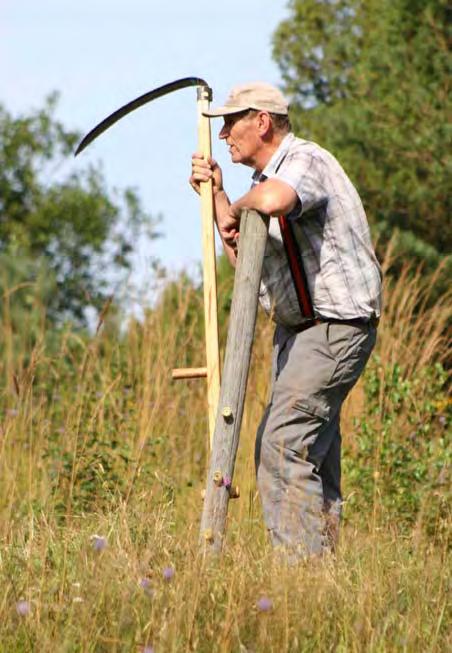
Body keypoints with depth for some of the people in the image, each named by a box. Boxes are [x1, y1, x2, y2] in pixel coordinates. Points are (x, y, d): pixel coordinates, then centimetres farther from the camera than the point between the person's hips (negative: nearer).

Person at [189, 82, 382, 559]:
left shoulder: (306, 161, -16)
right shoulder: (267, 177, 16)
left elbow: (275, 200, -41)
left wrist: (238, 209, -19)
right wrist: (216, 195, 16)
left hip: (336, 327, -11)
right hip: (297, 328, 11)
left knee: (284, 444, -16)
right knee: (312, 451, 11)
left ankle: (302, 561, -17)